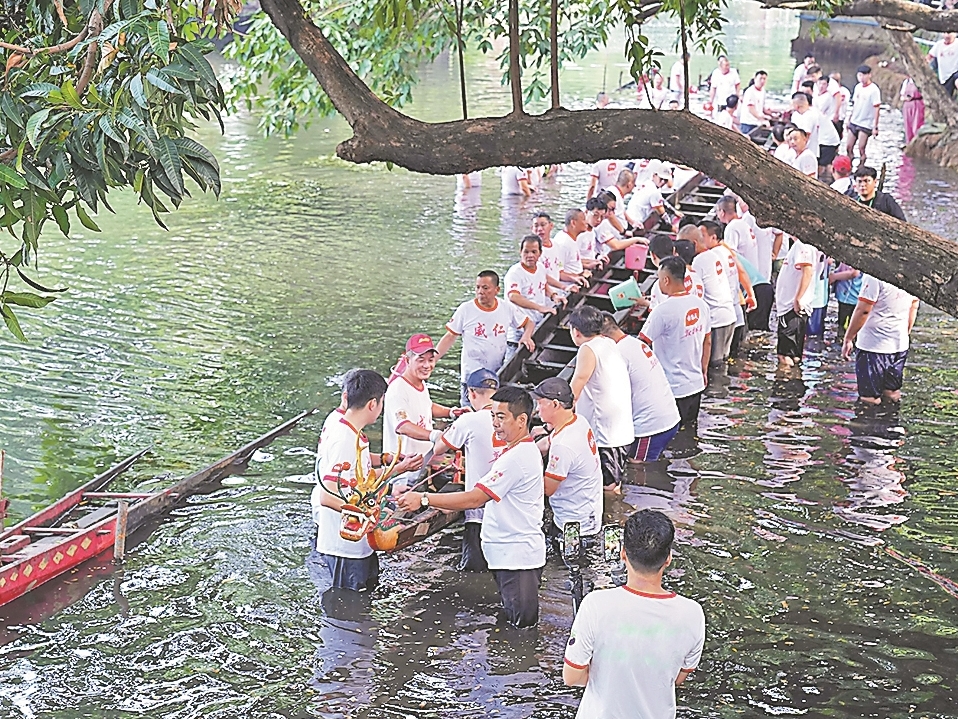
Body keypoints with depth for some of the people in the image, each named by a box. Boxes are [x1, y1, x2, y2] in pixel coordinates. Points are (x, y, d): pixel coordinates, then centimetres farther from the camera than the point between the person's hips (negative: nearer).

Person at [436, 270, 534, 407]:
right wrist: (432, 359, -10)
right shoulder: (465, 310, -5)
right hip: (472, 376, -2)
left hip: (499, 376, 2)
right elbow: (450, 337, -1)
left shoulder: (507, 308, 2)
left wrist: (526, 336, -5)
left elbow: (529, 323, 17)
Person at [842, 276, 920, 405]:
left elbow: (863, 310, -21)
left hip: (873, 345, -7)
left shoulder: (874, 277, -23)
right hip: (901, 344, 7)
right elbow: (914, 306, 12)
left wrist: (848, 338, -10)